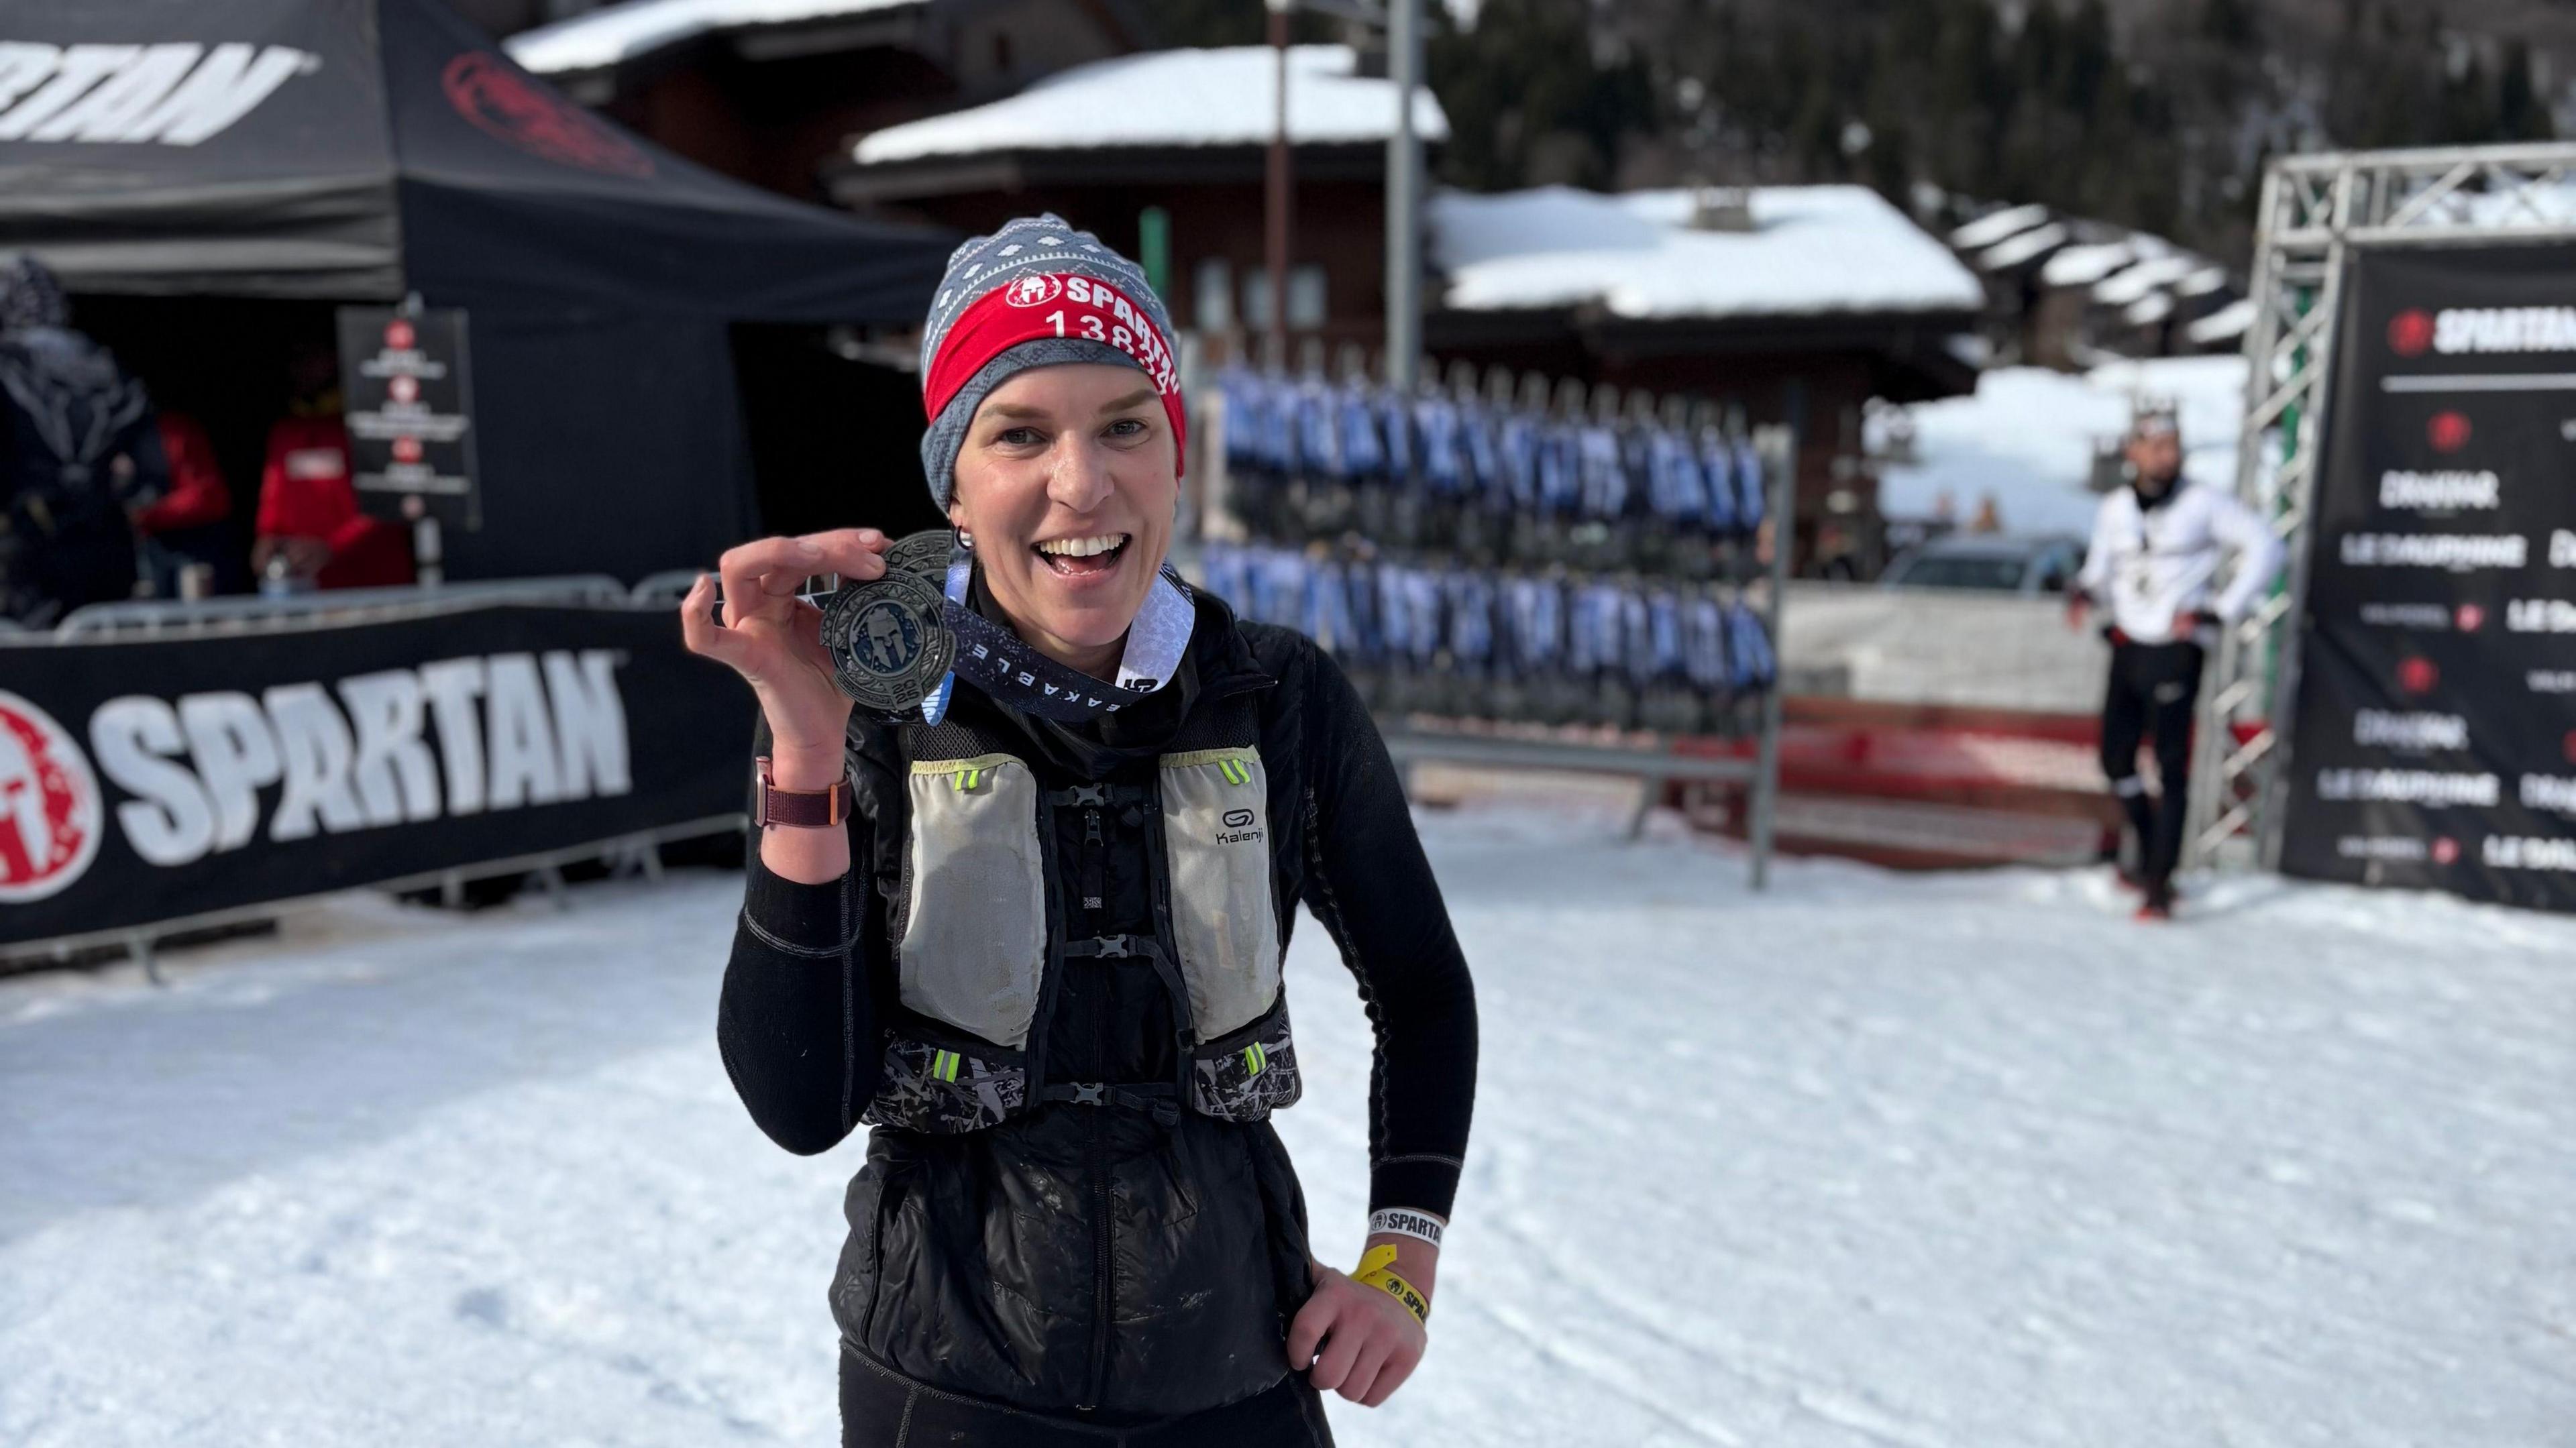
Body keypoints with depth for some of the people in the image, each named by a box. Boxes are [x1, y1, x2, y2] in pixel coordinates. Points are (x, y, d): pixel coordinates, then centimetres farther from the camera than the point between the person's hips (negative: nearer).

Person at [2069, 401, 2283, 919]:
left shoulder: (2203, 504, -6)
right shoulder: (2113, 508, 6)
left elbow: (2265, 548, -4)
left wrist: (2220, 611, -9)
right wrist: (2084, 591, -8)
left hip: (2175, 650, -5)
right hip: (2127, 647, 5)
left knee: (2171, 767, -7)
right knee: (2116, 759, 8)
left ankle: (2159, 884, -4)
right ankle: (2148, 850, 31)